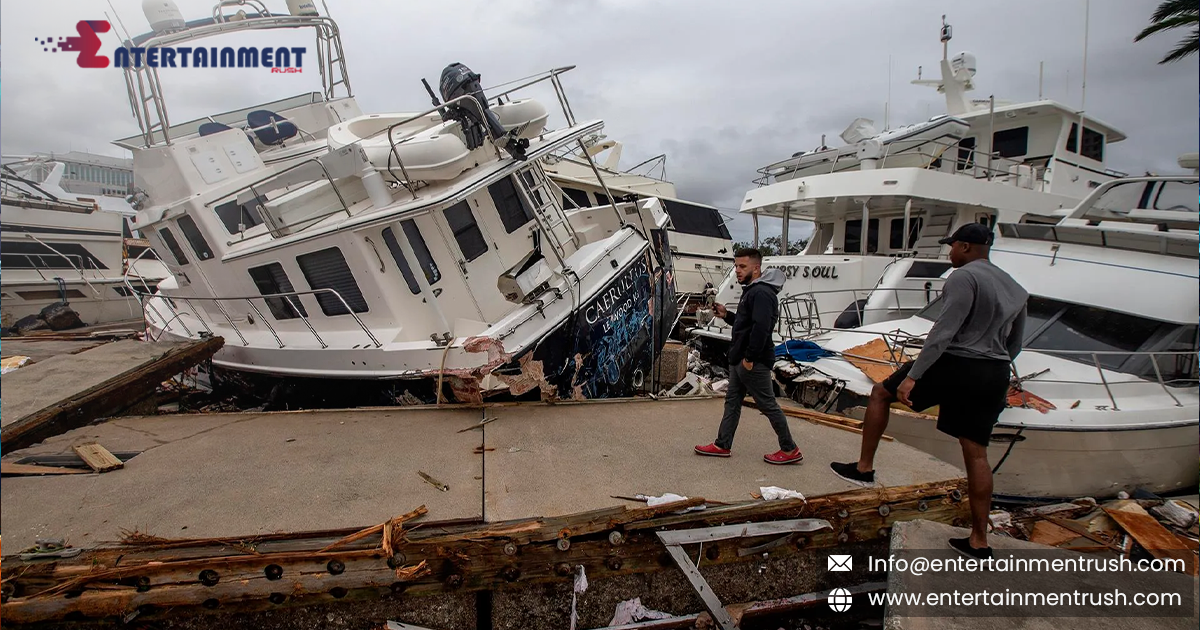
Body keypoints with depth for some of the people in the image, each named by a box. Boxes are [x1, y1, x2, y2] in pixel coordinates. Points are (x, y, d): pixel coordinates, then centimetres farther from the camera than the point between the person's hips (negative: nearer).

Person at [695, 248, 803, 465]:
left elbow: (761, 328, -28)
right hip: (739, 360, 11)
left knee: (768, 405, 0)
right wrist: (726, 315, 9)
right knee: (732, 401, 15)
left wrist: (750, 358, -26)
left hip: (754, 363, -11)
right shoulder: (751, 290, 15)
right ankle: (722, 445, 24)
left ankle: (790, 450, 12)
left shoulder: (762, 293, -19)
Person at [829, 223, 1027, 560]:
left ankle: (863, 468, 13)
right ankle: (978, 541, 15)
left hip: (956, 365, -8)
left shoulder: (964, 277, -11)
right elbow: (1013, 345, 22)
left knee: (880, 393, 11)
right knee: (976, 453, 10)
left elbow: (943, 331, -21)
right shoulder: (1014, 288, 17)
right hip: (994, 377, 8)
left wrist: (912, 375, -22)